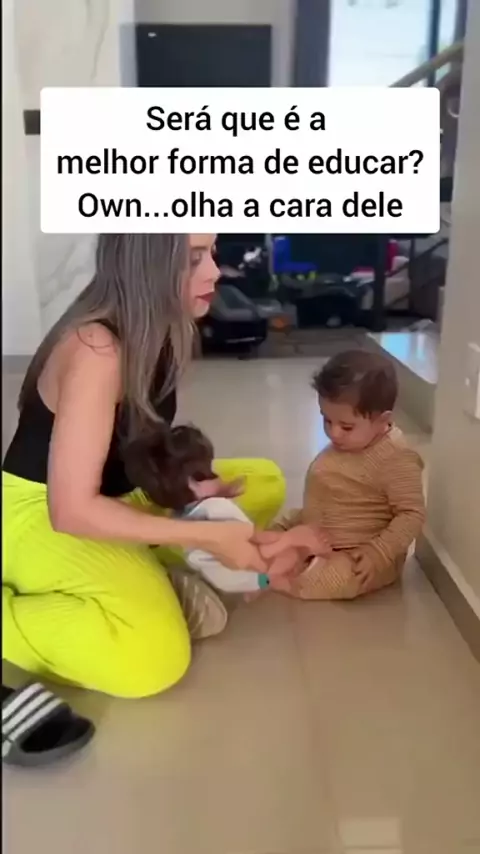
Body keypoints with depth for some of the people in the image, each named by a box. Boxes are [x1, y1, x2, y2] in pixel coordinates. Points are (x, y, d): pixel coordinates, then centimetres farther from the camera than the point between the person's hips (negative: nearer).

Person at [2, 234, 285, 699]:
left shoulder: (158, 328, -3)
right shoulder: (95, 348, -29)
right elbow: (71, 510, -31)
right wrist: (208, 536, -28)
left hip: (116, 497, 9)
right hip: (42, 516, -9)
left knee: (263, 483, 6)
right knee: (155, 657, -29)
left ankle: (149, 569, -3)